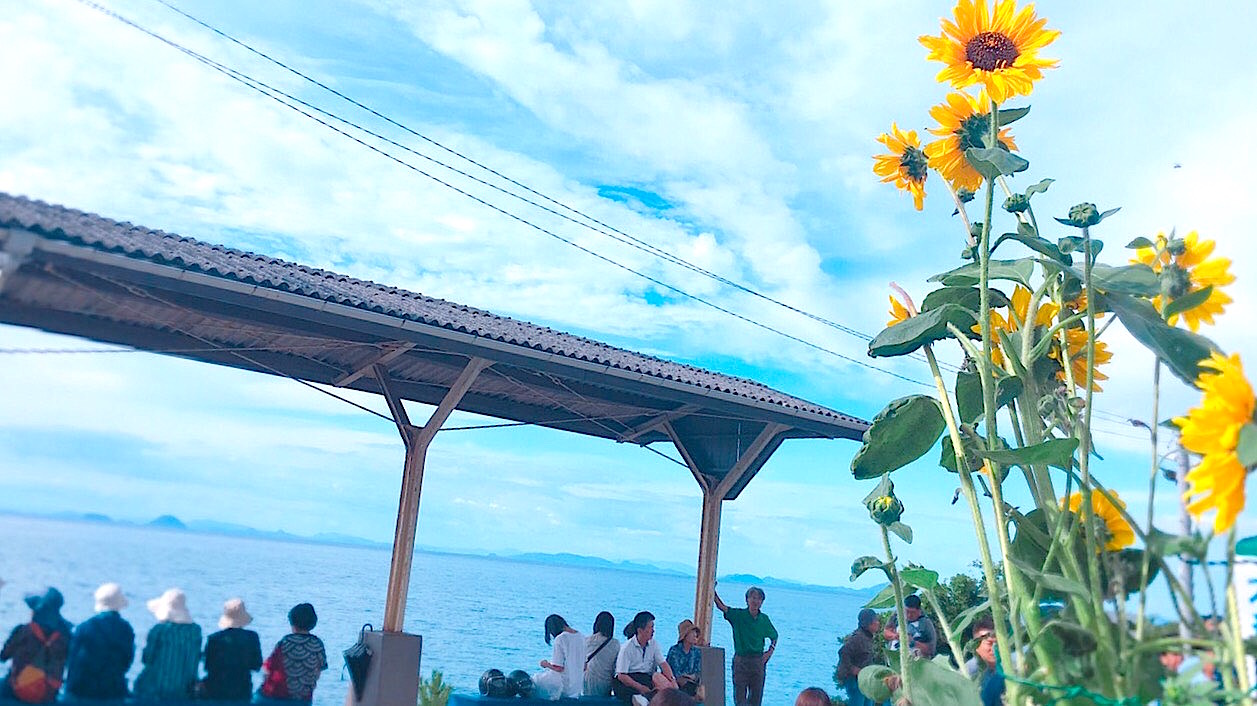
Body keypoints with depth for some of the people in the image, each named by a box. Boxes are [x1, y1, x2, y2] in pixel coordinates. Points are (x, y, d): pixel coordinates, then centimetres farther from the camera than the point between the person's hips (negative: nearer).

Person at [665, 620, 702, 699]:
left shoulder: (697, 652, 11)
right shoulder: (674, 651, -1)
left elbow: (698, 672, 7)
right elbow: (675, 672, -5)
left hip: (691, 682, 3)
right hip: (676, 683, -3)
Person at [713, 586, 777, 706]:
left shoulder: (764, 619, 4)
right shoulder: (738, 615, -5)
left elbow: (774, 636, 19)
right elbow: (721, 606, -18)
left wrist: (770, 651, 5)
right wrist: (713, 592, -32)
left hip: (758, 661, 2)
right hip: (740, 660, -2)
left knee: (756, 695, 8)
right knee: (739, 695, 1)